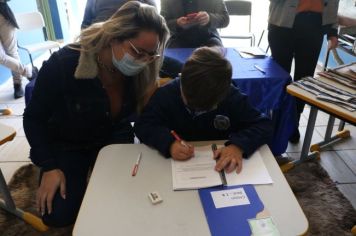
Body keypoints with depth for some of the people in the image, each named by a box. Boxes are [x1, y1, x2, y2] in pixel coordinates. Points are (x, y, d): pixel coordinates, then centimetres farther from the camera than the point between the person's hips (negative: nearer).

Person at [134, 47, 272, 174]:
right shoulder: (166, 94, -13)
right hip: (178, 165, -2)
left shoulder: (232, 98, -12)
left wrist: (239, 145, -30)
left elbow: (263, 125, -10)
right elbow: (143, 125, -11)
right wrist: (169, 143, -30)